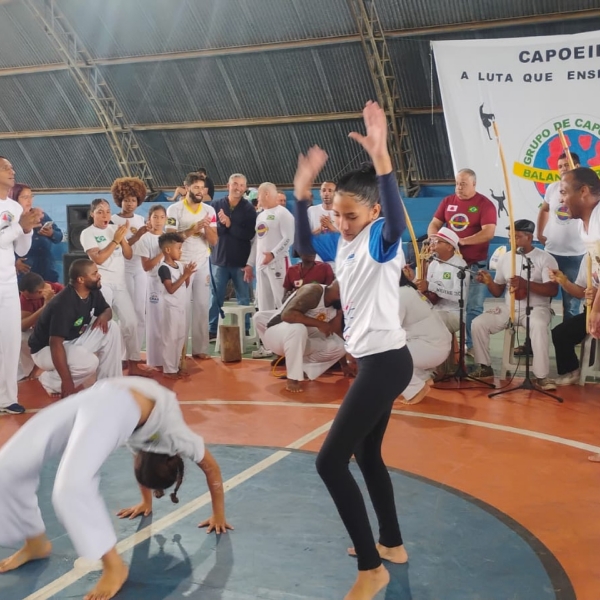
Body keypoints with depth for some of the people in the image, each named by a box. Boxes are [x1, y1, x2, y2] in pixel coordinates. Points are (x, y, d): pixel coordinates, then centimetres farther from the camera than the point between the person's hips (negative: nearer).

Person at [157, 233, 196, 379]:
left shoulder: (179, 265, 7)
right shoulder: (164, 268, -16)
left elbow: (186, 285, 14)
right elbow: (171, 289, -23)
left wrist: (188, 275, -4)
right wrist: (184, 275, -24)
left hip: (181, 307, 8)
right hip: (171, 307, -8)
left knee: (181, 337, 13)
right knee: (170, 338, -2)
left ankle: (175, 366, 22)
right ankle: (169, 369, 5)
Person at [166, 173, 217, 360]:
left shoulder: (209, 210, 4)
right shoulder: (174, 210, -7)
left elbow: (213, 241, 1)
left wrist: (207, 227, -18)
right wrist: (193, 229, -20)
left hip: (203, 264, 4)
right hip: (181, 264, -4)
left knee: (202, 306, 5)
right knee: (182, 307, -1)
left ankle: (200, 348, 11)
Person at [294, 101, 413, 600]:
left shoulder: (380, 239, -14)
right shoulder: (345, 244, 10)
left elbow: (397, 221, -38)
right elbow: (305, 248, 24)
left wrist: (381, 159, -49)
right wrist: (303, 193, 11)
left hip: (387, 362, -10)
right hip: (372, 362, 10)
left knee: (331, 461, -11)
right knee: (366, 455, 21)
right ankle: (392, 544, 38)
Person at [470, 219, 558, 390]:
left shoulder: (545, 258, -4)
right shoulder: (505, 258, 10)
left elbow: (553, 290, -16)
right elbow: (498, 292, 13)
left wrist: (524, 283, -28)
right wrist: (489, 282, -11)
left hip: (536, 308, -5)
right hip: (509, 309, 5)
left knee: (539, 326, -38)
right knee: (478, 323, -15)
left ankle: (541, 376, -30)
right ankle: (484, 367, 2)